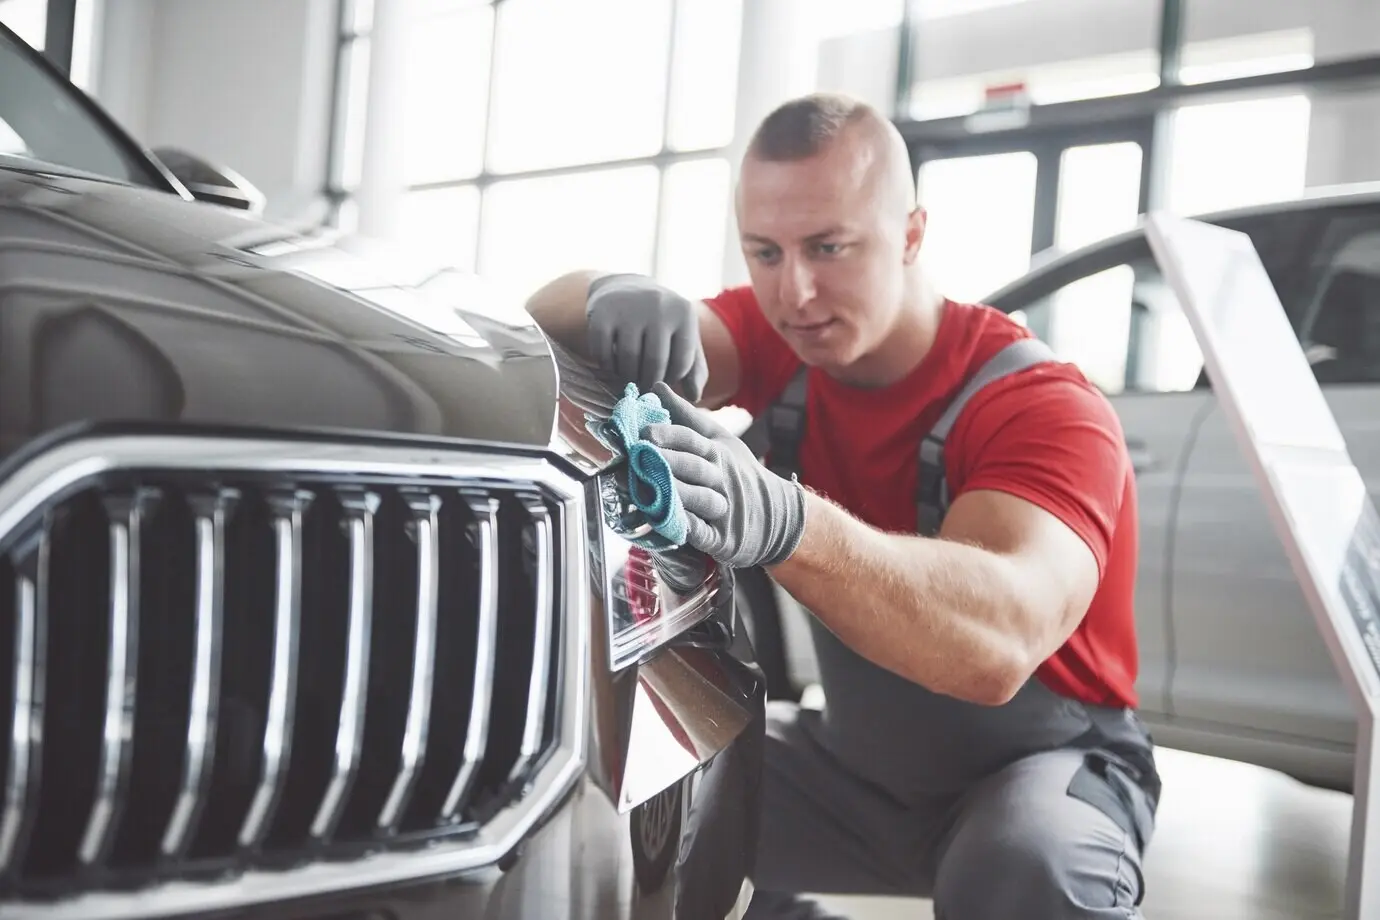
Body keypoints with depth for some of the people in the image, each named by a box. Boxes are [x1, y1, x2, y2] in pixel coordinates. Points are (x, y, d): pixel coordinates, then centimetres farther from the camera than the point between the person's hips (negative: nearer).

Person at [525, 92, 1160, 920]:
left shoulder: (1044, 408, -25)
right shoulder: (780, 340, -7)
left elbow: (998, 641, -44)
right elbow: (552, 318, -15)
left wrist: (783, 523, -61)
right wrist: (614, 299, -40)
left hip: (1048, 764, -6)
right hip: (860, 762, 6)